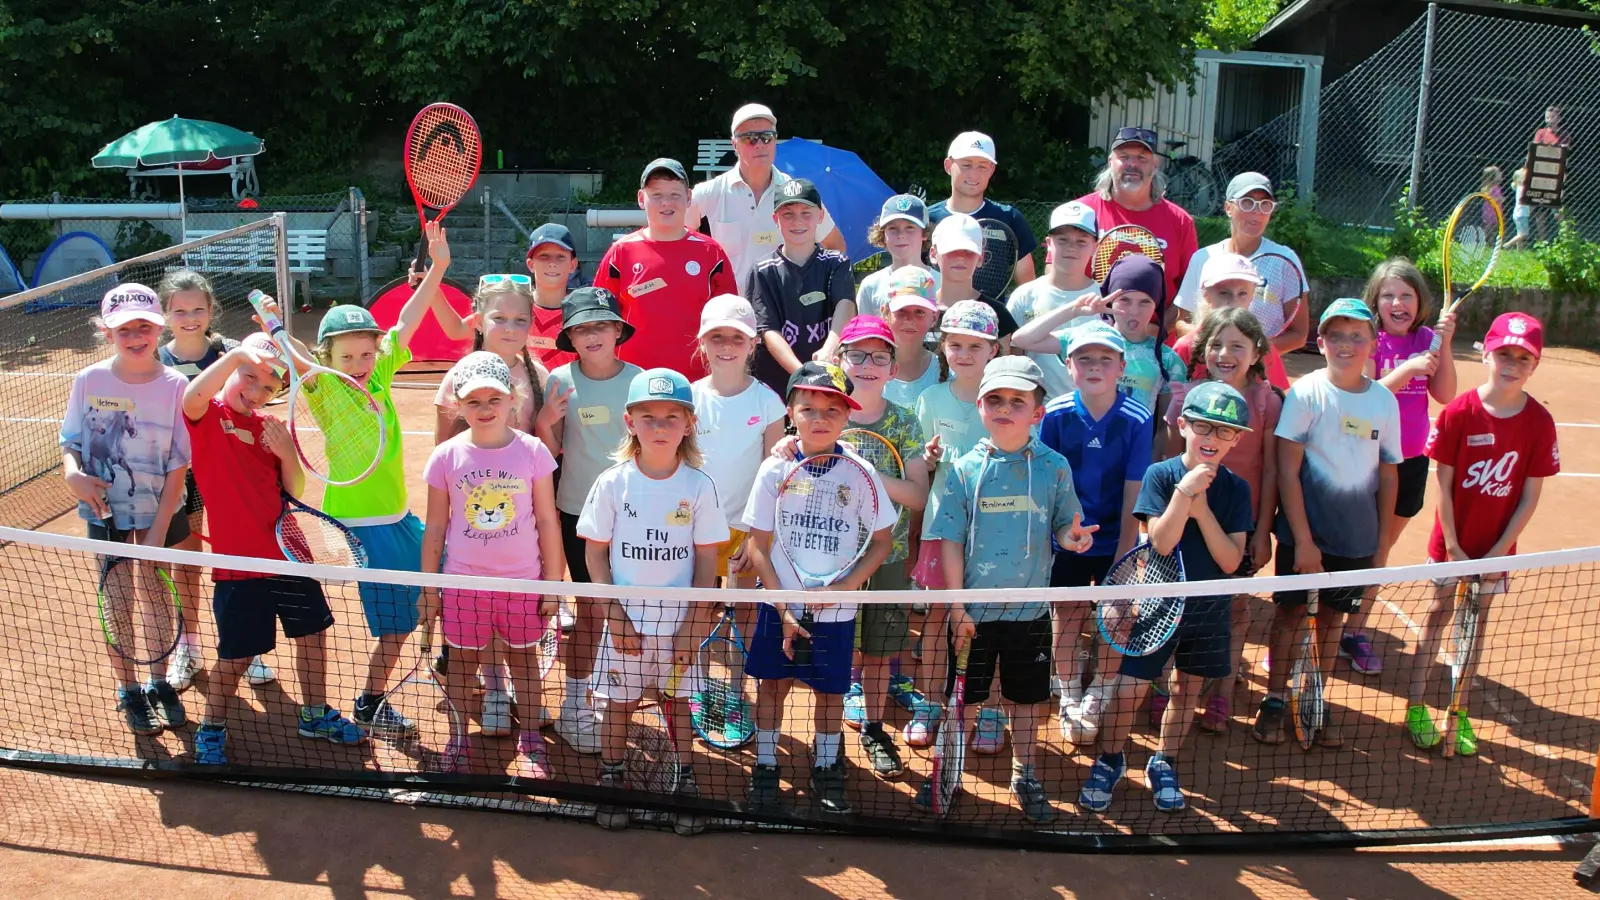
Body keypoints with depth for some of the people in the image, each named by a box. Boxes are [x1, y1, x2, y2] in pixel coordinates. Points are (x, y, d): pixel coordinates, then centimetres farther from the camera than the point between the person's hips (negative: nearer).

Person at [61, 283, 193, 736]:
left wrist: (159, 529, -13)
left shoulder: (175, 385, -13)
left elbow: (177, 466, -11)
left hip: (160, 511, 0)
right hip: (106, 508, 0)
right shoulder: (89, 381, -10)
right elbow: (70, 444, 0)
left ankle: (159, 682, 29)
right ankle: (128, 691, 23)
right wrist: (73, 474, -23)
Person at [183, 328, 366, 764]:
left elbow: (294, 492, 9)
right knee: (237, 656, 3)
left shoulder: (269, 428, 9)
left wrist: (289, 455, -10)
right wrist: (238, 354, -43)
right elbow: (193, 397, -33)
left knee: (312, 633, 15)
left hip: (287, 552, 6)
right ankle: (211, 730, 26)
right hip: (238, 560, -6)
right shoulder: (208, 416, -6)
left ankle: (314, 714, 35)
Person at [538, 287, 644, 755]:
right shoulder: (560, 381, -3)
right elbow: (551, 450, 2)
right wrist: (545, 424, -18)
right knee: (591, 608, 2)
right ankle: (574, 705, 15)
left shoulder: (639, 379, -4)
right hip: (579, 510, -1)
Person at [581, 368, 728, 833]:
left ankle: (685, 783, 26)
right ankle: (611, 782, 28)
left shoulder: (698, 486, -7)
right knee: (618, 701, 11)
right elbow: (596, 554, -2)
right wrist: (615, 615, -8)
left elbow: (706, 562, -4)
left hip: (679, 621, 0)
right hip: (624, 621, 0)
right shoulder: (613, 483, -7)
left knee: (680, 701, 12)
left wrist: (692, 627, -7)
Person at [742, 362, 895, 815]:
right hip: (780, 606, 0)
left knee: (830, 690, 12)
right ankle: (765, 768, 27)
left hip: (836, 609, 0)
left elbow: (881, 542, -2)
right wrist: (784, 610, -11)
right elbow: (758, 547, -6)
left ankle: (826, 769, 32)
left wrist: (842, 586, -15)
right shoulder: (775, 471, -10)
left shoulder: (860, 472, -9)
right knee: (773, 684, 10)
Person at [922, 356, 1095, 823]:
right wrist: (957, 605, -6)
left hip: (1030, 609, 1)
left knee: (1027, 697, 14)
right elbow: (950, 542, -3)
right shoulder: (963, 470, -5)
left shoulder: (1054, 467, -2)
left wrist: (1073, 536, -20)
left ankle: (1025, 777, 32)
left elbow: (1065, 528, 4)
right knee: (964, 696, 11)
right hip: (973, 610, -1)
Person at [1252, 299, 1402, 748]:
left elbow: (1388, 475, 8)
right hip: (1305, 533, -3)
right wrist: (1304, 540, -13)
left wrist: (1383, 543, 6)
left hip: (1358, 538, 3)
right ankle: (1274, 702, 19)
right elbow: (1287, 470, -11)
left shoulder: (1384, 400, 2)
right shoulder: (1306, 392, -9)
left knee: (1333, 617, 12)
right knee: (1291, 613, 5)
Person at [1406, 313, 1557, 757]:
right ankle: (1416, 707, 18)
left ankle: (1459, 713, 23)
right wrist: (1452, 546, -12)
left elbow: (1530, 496, -6)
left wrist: (1500, 551, -9)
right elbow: (1443, 484, -10)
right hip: (1452, 542, -2)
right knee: (1438, 615, 8)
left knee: (1475, 623, 12)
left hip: (1496, 547, 2)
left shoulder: (1539, 422, -9)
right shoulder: (1459, 412, -13)